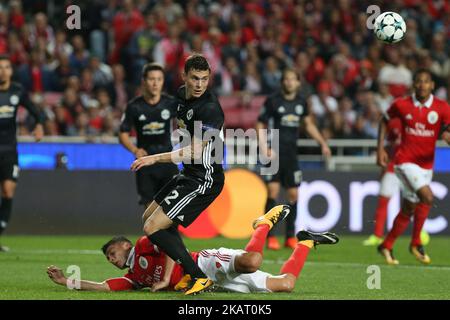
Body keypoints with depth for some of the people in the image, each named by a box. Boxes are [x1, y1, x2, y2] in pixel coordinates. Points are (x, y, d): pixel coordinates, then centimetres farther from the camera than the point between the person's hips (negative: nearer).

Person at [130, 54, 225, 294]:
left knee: (152, 228, -15)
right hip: (189, 175, 10)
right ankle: (184, 272, 18)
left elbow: (193, 152, -27)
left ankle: (199, 278, -16)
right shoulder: (182, 95, 5)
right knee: (148, 218, 19)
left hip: (203, 180, -10)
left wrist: (155, 159, -28)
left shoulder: (210, 109, -22)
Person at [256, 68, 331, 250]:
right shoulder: (273, 101, -4)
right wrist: (264, 148, -11)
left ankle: (290, 237, 14)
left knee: (293, 194, 4)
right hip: (276, 152, -4)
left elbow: (309, 124, 23)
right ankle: (270, 237, -7)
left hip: (291, 153, 4)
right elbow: (260, 125, 0)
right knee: (273, 191, -12)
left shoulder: (301, 102, 9)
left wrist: (322, 143, 18)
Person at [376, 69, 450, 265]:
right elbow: (385, 121, 12)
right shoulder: (401, 105, -5)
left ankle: (386, 246, 28)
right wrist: (380, 149, 4)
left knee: (408, 209, 12)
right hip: (405, 161, -4)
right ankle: (416, 243, -8)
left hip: (426, 164, 4)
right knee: (427, 197, -24)